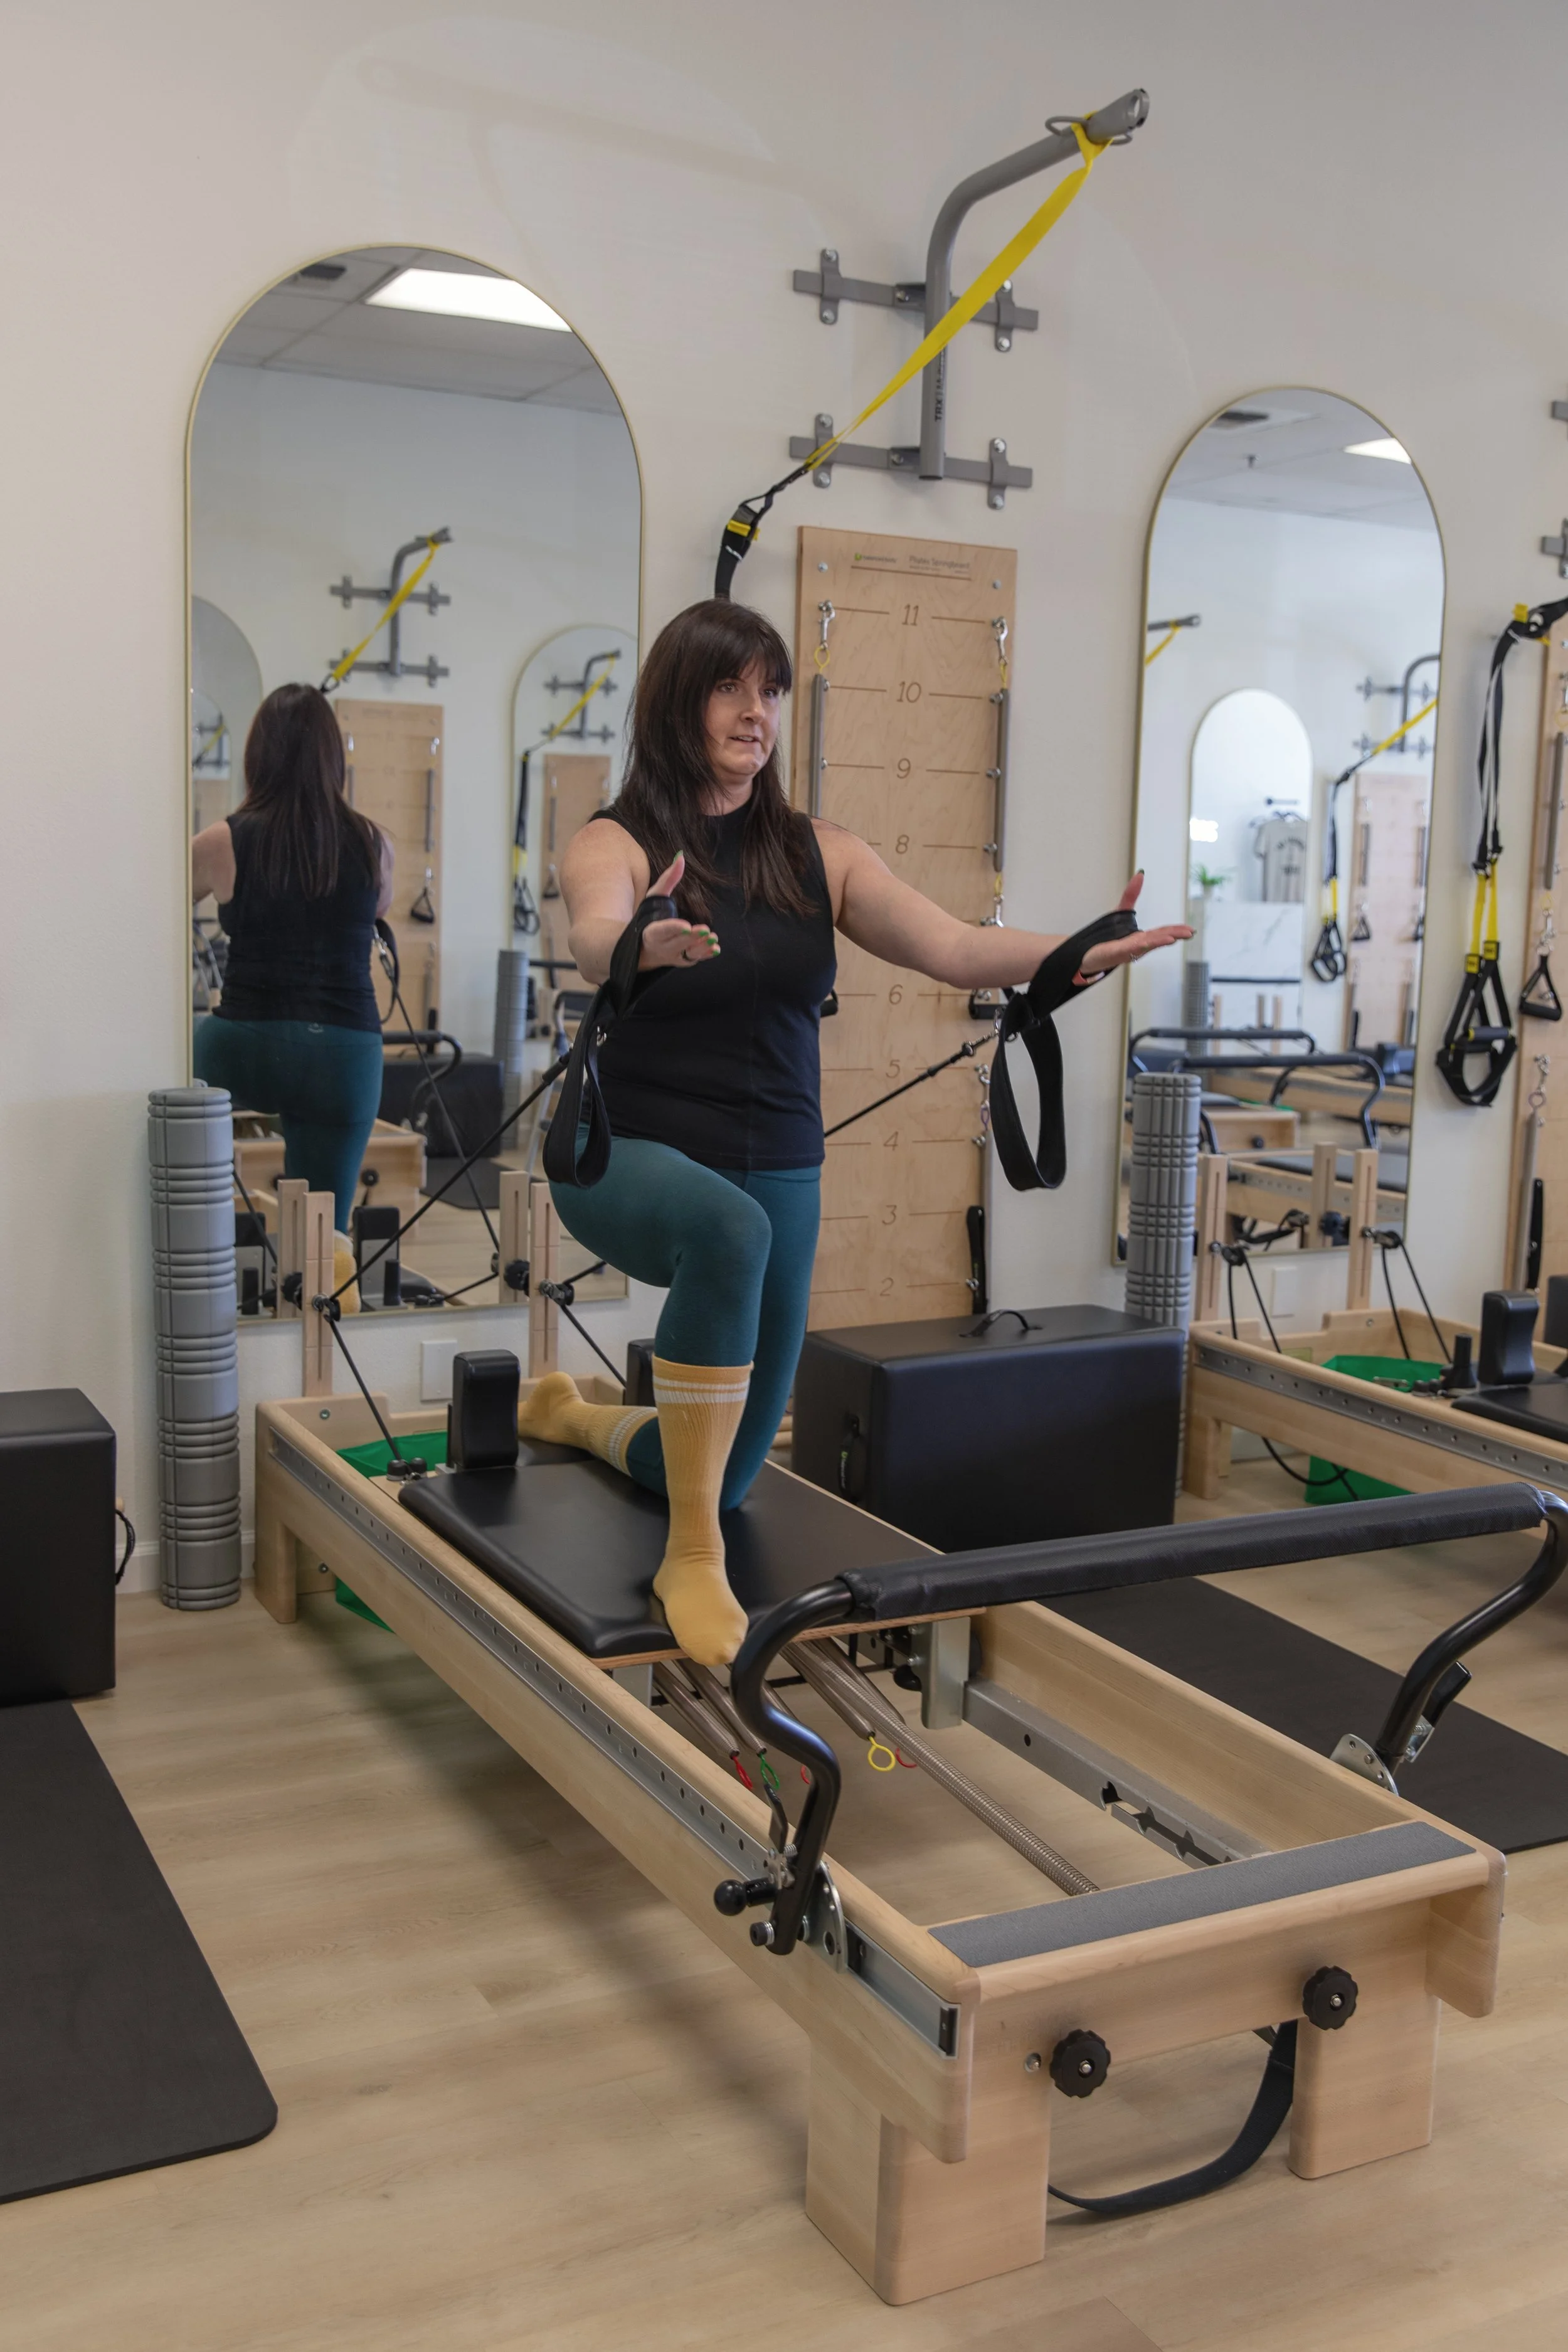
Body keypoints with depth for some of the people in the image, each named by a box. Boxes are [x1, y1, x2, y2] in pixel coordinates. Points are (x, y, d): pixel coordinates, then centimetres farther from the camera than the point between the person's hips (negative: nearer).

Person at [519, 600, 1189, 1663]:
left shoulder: (819, 855, 1)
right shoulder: (617, 845, -9)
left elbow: (952, 947, -13)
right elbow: (594, 939, -32)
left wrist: (1078, 955, -32)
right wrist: (647, 945, -56)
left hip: (779, 1175, 5)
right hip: (630, 1160, -4)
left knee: (724, 1477, 13)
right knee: (727, 1226, -41)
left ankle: (572, 1415, 48)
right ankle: (692, 1558, -26)